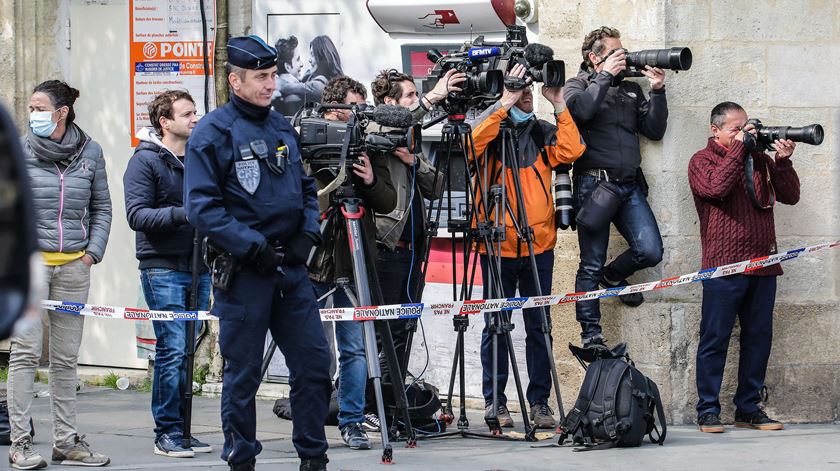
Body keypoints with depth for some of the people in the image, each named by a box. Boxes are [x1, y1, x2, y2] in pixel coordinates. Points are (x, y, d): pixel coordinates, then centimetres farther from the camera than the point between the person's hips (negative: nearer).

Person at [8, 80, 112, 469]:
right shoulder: (19, 151, -1)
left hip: (74, 265, 3)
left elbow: (101, 207, 15)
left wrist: (93, 250, 5)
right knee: (26, 353, -5)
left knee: (66, 358, 8)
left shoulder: (90, 152, 6)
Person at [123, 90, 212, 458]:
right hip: (162, 268, -6)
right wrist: (182, 214, -24)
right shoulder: (145, 161, -4)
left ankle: (179, 429, 13)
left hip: (198, 268, 6)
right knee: (172, 350, -9)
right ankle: (167, 432, -2)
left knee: (187, 351, 7)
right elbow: (137, 214, -13)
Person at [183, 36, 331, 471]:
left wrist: (307, 235, 2)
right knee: (243, 373, 1)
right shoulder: (212, 134, -8)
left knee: (314, 362, 4)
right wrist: (255, 248, -18)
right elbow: (202, 208, -14)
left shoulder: (283, 127, 13)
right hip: (243, 272, -6)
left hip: (291, 267, 6)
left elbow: (307, 189, 20)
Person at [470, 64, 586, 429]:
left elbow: (570, 152, -6)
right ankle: (495, 402, 10)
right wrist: (504, 104, -24)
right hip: (497, 244, -3)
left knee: (538, 326, 5)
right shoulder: (491, 127, 2)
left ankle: (539, 402, 10)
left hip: (539, 245, 3)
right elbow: (472, 146, -21)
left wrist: (559, 106, -10)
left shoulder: (543, 132, 11)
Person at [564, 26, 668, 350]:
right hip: (594, 185, -5)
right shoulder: (578, 85, 6)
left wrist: (657, 92, 4)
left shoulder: (630, 89, 20)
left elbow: (654, 130, 14)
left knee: (650, 251, -8)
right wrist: (605, 76, -10)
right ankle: (591, 334, 3)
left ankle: (613, 276, 23)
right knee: (591, 265, -3)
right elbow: (579, 109, -17)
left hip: (629, 186, 5)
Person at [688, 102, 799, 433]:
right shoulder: (703, 160, 4)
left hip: (762, 266, 5)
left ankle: (749, 408, 13)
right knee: (715, 339, -3)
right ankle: (708, 410, 1)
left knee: (759, 337, 6)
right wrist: (739, 148, -11)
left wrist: (782, 161, -1)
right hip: (723, 265, -5)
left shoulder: (758, 159, 18)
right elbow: (717, 187, -18)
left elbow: (790, 196, 13)